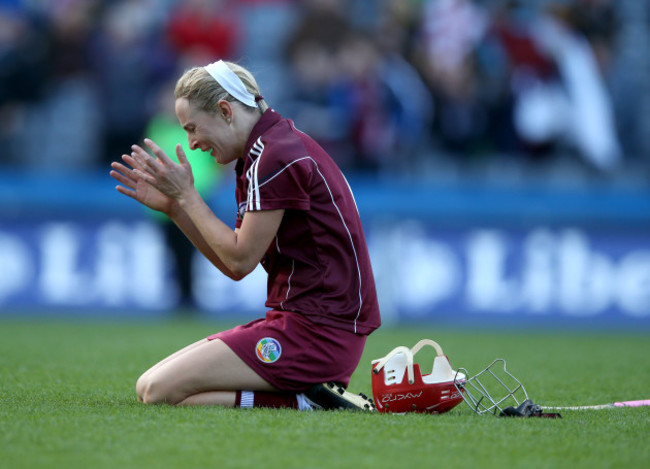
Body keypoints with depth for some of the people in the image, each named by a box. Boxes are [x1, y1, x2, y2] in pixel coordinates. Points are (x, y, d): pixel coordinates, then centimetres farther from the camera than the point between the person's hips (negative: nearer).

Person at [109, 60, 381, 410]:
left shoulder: (278, 155, -15)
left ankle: (301, 401, -13)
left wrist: (187, 195, -6)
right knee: (147, 387, 8)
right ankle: (309, 394, 3)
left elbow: (242, 259, -14)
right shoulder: (262, 153, 16)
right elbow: (234, 265, 17)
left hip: (313, 334, -11)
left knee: (159, 390, -15)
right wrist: (171, 206, 11)